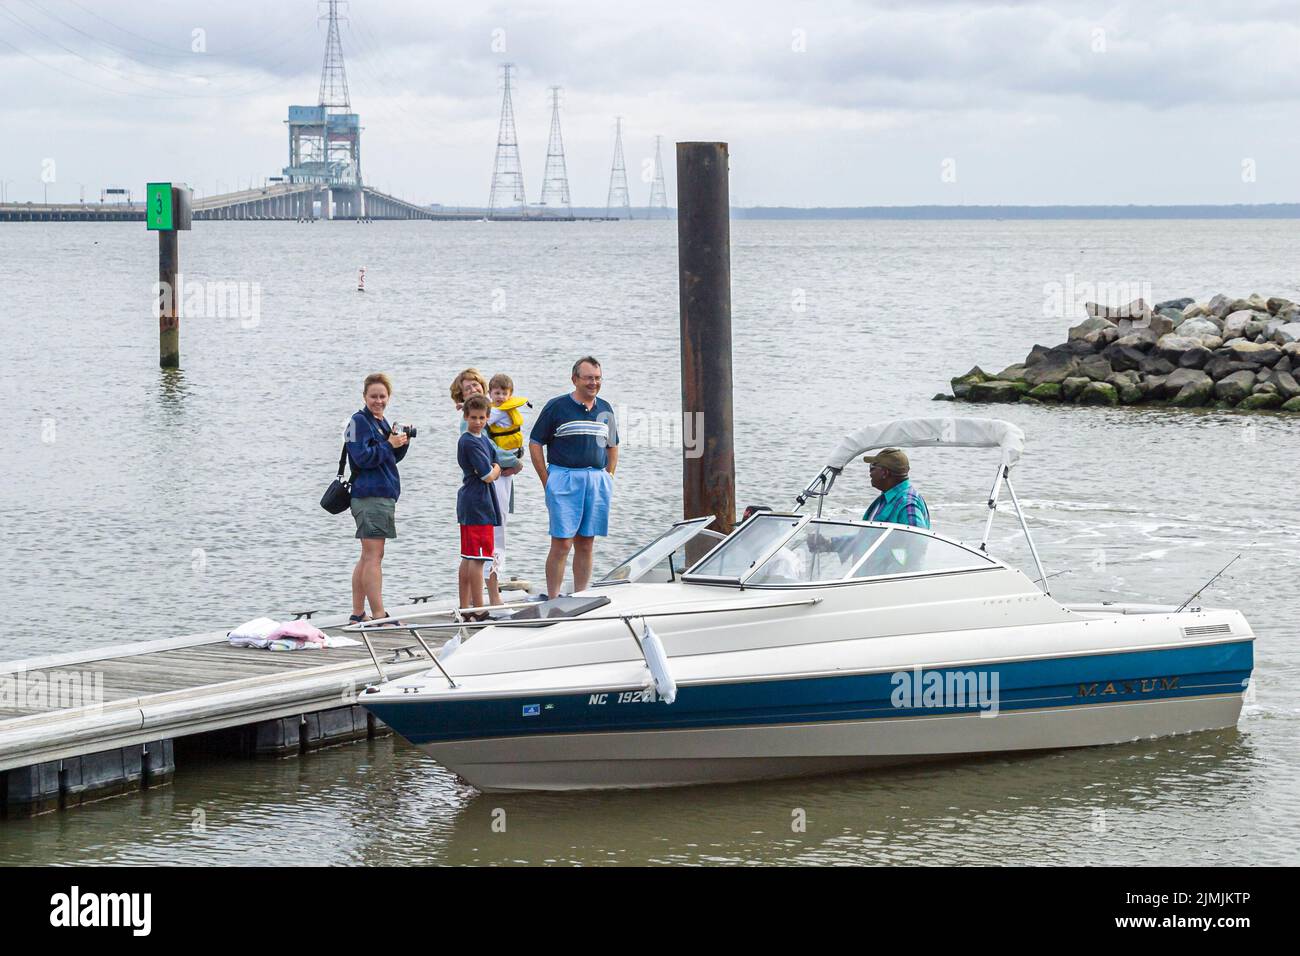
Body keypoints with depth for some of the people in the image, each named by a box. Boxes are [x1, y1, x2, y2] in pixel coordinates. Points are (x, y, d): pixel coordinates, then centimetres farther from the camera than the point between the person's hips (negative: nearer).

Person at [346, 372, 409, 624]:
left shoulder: (381, 422, 18)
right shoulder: (359, 422, -9)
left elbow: (391, 458, 23)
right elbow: (363, 457, -19)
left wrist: (401, 444, 5)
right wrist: (390, 444, -16)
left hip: (385, 495, 10)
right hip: (369, 497, -10)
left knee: (368, 557, 13)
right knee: (373, 556, -11)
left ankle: (358, 614, 18)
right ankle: (379, 615, -13)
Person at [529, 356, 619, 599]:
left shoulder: (605, 409, 13)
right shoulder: (557, 406, -2)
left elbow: (612, 446, 24)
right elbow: (535, 444, -1)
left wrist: (608, 478, 12)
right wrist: (548, 482, -5)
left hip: (597, 480, 5)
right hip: (564, 477, -5)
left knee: (586, 544, 7)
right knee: (562, 544, -8)